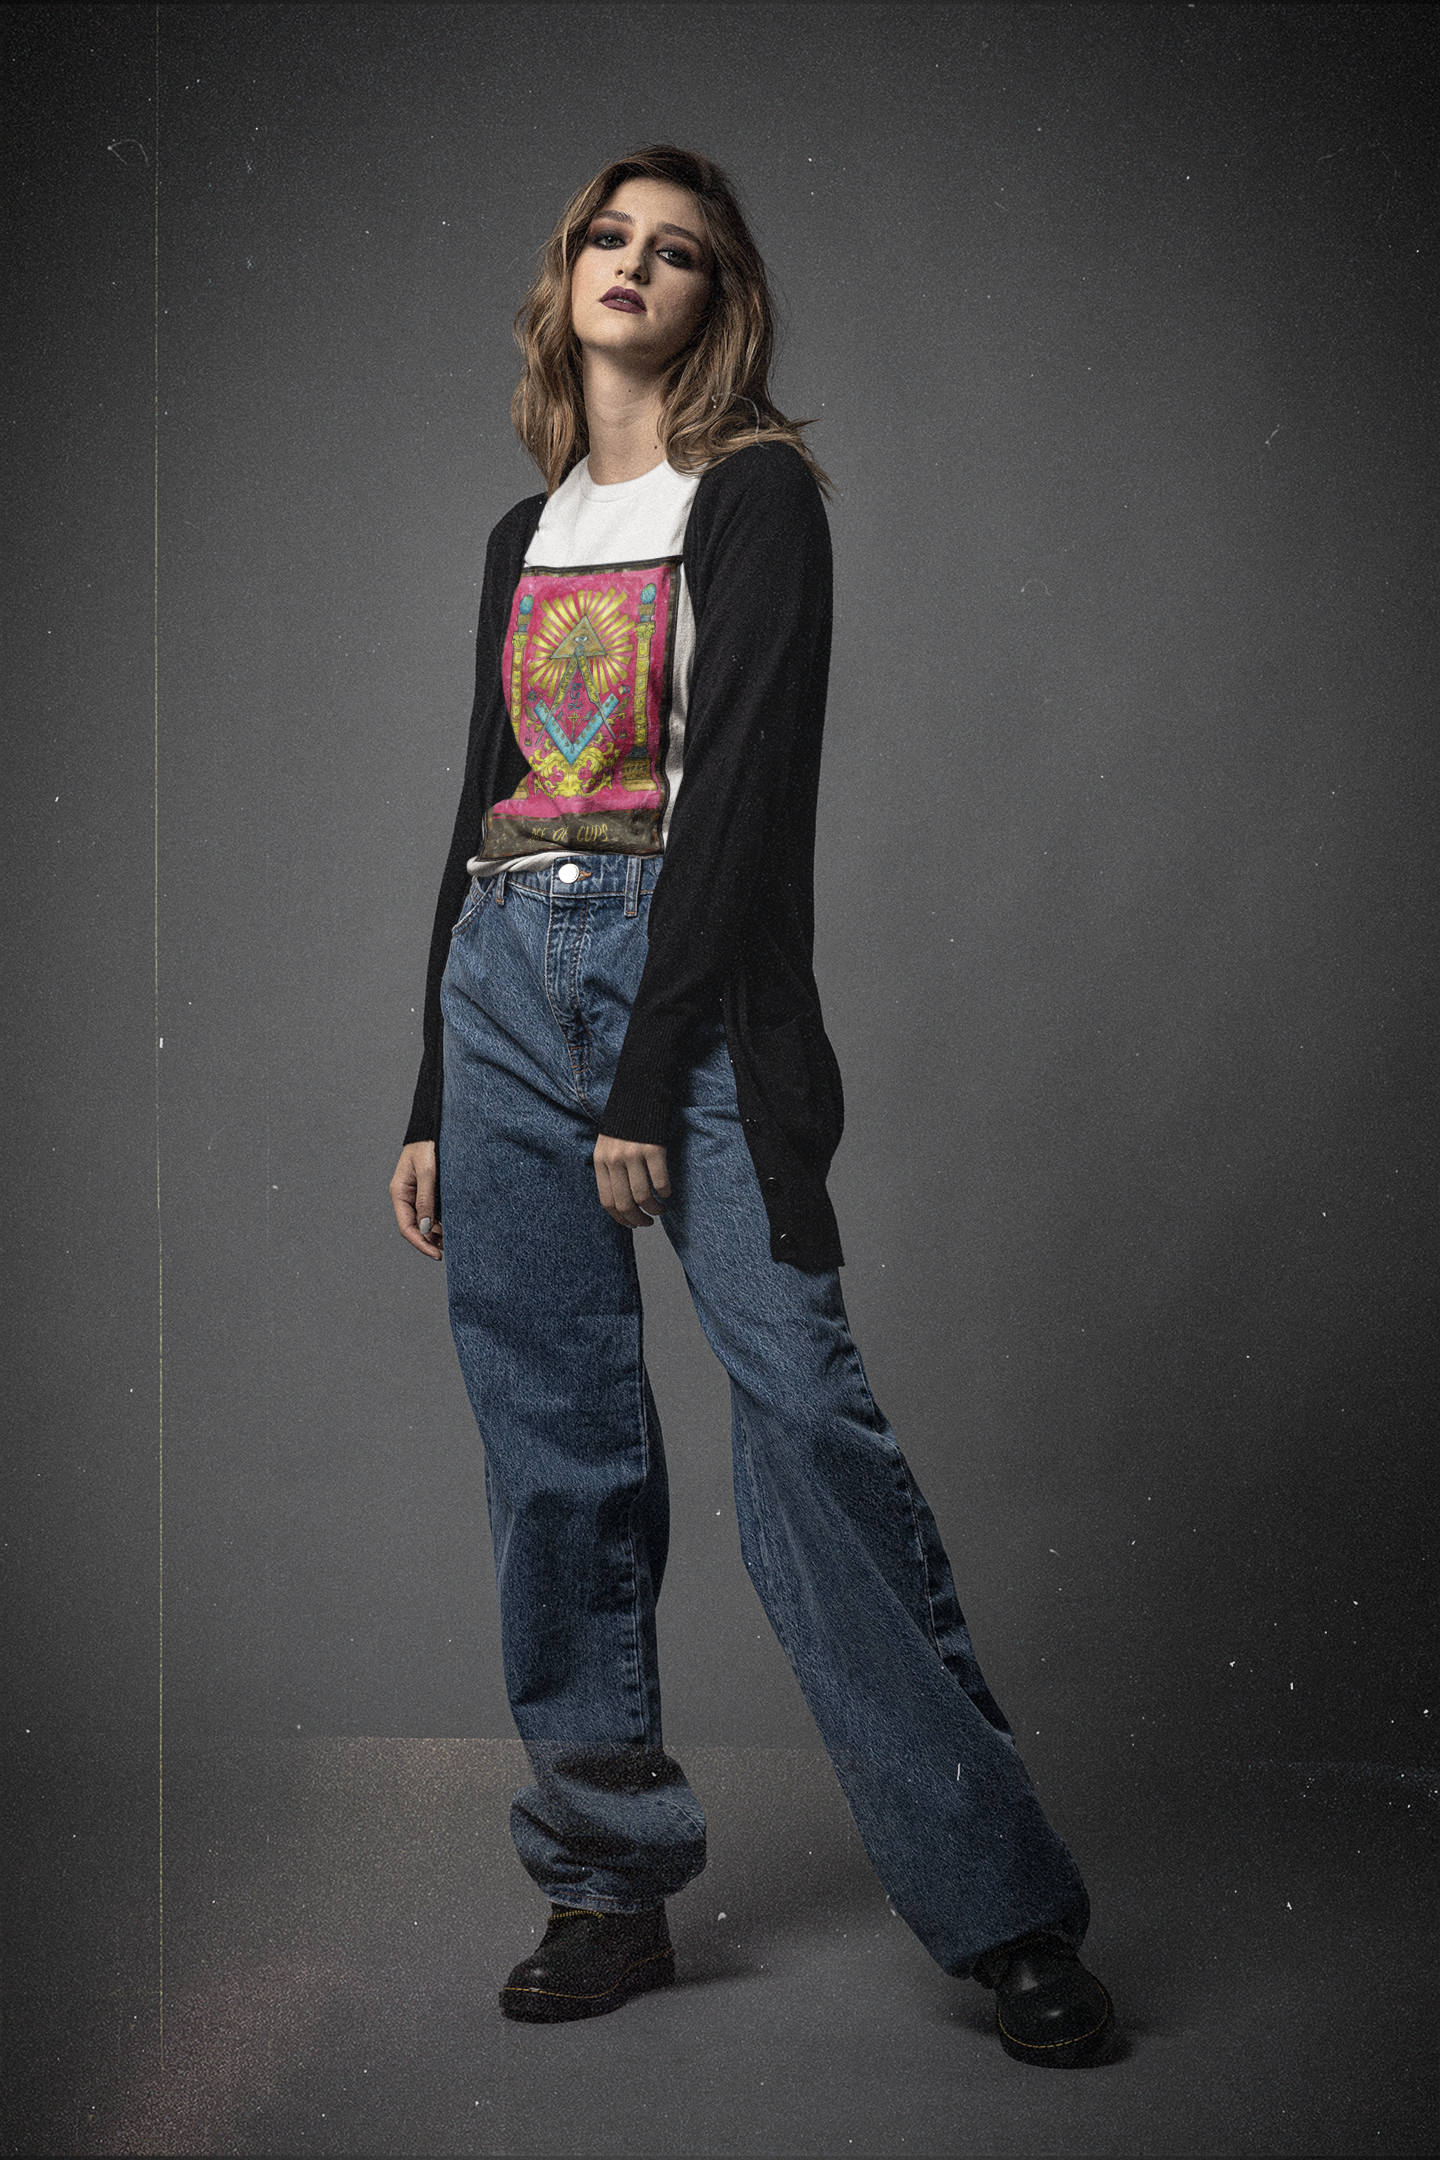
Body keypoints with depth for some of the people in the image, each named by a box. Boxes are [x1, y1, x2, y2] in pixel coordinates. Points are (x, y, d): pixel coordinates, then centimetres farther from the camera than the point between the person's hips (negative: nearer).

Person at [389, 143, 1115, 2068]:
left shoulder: (758, 495, 1)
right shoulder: (524, 536, 20)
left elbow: (742, 787, -9)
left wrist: (649, 1077, -16)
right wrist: (432, 1098, 16)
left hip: (693, 975, -6)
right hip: (501, 980, 6)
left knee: (801, 1417, -14)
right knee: (555, 1448, 3)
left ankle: (1006, 1908, -8)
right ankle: (611, 1884, 13)